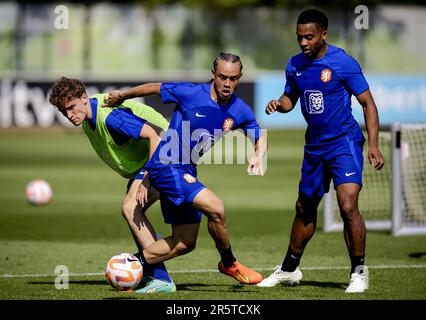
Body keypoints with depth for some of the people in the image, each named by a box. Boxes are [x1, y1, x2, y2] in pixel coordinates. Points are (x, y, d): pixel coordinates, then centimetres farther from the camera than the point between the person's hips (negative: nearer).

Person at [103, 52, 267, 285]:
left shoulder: (240, 111, -2)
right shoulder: (191, 93, -17)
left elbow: (260, 138, 13)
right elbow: (154, 88, -2)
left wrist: (258, 156, -9)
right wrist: (122, 96, 11)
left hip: (187, 172, 7)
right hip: (166, 167, -7)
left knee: (184, 243, 7)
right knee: (215, 208, -25)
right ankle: (229, 264, -4)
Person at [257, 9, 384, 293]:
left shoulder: (343, 63, -14)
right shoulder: (295, 65, 4)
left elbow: (368, 103, -10)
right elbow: (290, 98, 19)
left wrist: (373, 145, -19)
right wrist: (279, 104, -6)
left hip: (344, 142, -6)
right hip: (315, 146, 6)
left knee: (348, 206, -20)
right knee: (305, 208, 17)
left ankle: (359, 272, -8)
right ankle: (289, 269, 32)